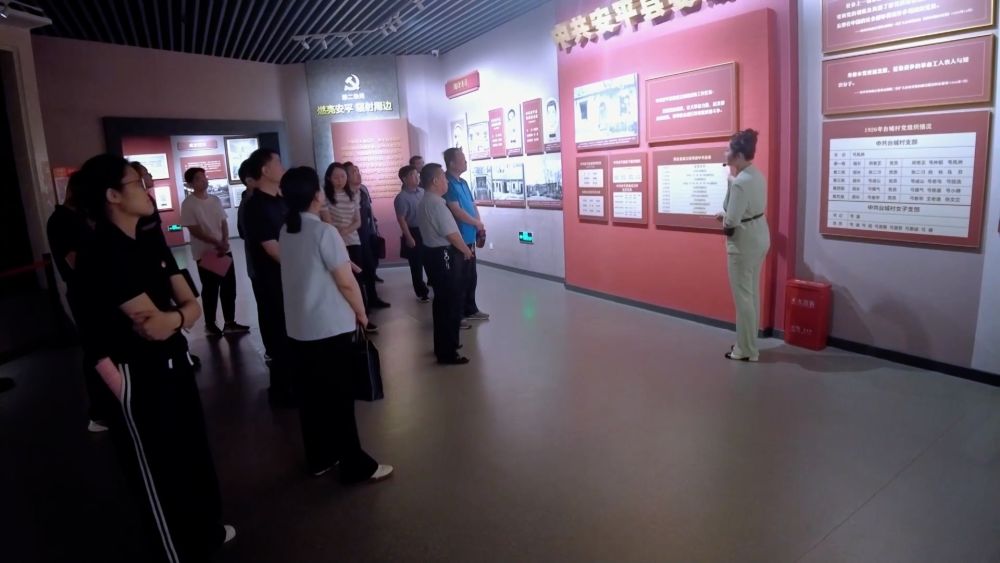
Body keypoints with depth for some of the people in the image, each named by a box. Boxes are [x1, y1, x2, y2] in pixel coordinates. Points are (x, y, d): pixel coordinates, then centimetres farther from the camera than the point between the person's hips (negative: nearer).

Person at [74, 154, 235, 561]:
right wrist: (180, 314, -4)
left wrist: (170, 318, -18)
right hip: (138, 377, -9)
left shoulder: (152, 245, 6)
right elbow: (154, 326, -24)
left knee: (195, 454, 24)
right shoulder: (103, 256, -21)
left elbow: (193, 306, 3)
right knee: (159, 472, 10)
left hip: (174, 363, 9)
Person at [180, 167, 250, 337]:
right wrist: (216, 243, -19)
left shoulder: (215, 200, 8)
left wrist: (225, 241, -9)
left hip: (224, 250, 5)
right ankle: (210, 324, 19)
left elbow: (224, 222, 8)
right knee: (210, 289, 4)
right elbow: (194, 230, -13)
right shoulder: (188, 204, -9)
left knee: (229, 287, 8)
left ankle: (230, 323, 19)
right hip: (205, 253, -5)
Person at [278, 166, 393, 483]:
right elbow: (346, 282, -15)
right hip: (330, 327, -7)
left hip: (298, 327, 7)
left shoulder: (286, 232, 6)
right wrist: (361, 313, -1)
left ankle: (319, 458, 28)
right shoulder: (324, 232, -16)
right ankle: (356, 466, 12)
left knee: (311, 394, 15)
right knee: (339, 396, 1)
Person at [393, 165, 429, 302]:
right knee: (417, 265, 6)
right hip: (415, 232, -5)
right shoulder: (402, 197, -13)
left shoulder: (422, 191, 6)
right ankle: (422, 292, 18)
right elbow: (401, 219, -14)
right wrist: (409, 238, -17)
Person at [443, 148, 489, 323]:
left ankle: (470, 310, 31)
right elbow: (456, 211, -22)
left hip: (469, 238, 9)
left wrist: (479, 225, 2)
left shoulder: (463, 183, 14)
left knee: (471, 276, 17)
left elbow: (472, 205, 18)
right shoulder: (448, 184, -15)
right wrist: (478, 223, -8)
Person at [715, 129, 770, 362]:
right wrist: (728, 216, 8)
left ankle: (746, 350, 12)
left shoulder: (740, 182, -24)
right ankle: (749, 344, 29)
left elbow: (732, 220, -24)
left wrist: (724, 219, -3)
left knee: (743, 295, 1)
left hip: (744, 241, -10)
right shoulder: (756, 175, 7)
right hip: (759, 234, 10)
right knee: (751, 293, 17)